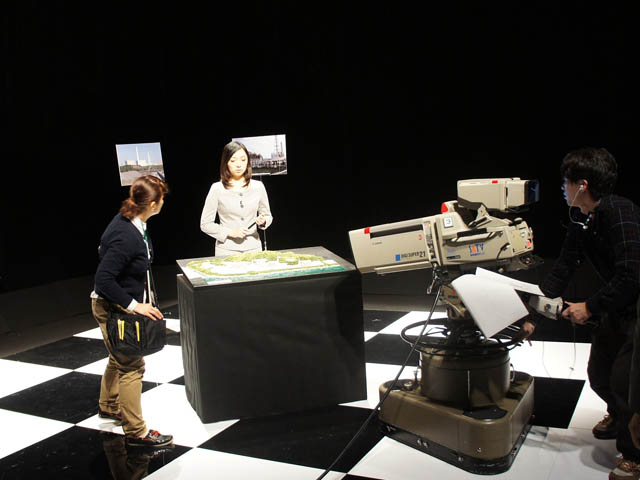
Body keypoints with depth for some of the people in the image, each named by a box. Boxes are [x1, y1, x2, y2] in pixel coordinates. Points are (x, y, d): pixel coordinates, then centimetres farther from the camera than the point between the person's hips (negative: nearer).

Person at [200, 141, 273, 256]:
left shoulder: (258, 187, 4)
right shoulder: (217, 189, -3)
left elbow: (268, 216, 15)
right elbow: (205, 224, -2)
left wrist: (263, 221, -8)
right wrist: (230, 232, -13)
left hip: (253, 248, 2)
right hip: (227, 250, -2)